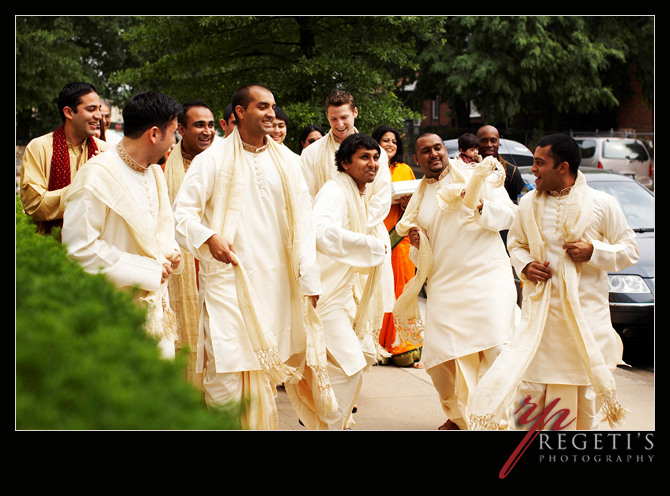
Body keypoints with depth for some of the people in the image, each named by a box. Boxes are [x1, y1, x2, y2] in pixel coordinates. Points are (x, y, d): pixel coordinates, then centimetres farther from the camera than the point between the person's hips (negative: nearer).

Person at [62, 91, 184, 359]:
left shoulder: (155, 173, 14)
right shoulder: (97, 177, -15)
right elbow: (79, 247, -19)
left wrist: (170, 252, 4)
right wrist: (146, 270, -16)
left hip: (156, 304, 8)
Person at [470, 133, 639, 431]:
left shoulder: (602, 204, -2)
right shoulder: (529, 203, 8)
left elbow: (630, 250, 2)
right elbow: (516, 243, 22)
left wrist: (593, 251, -14)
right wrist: (525, 265, 0)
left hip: (585, 312, -2)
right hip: (540, 311, 2)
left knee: (584, 392, 2)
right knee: (529, 384, -4)